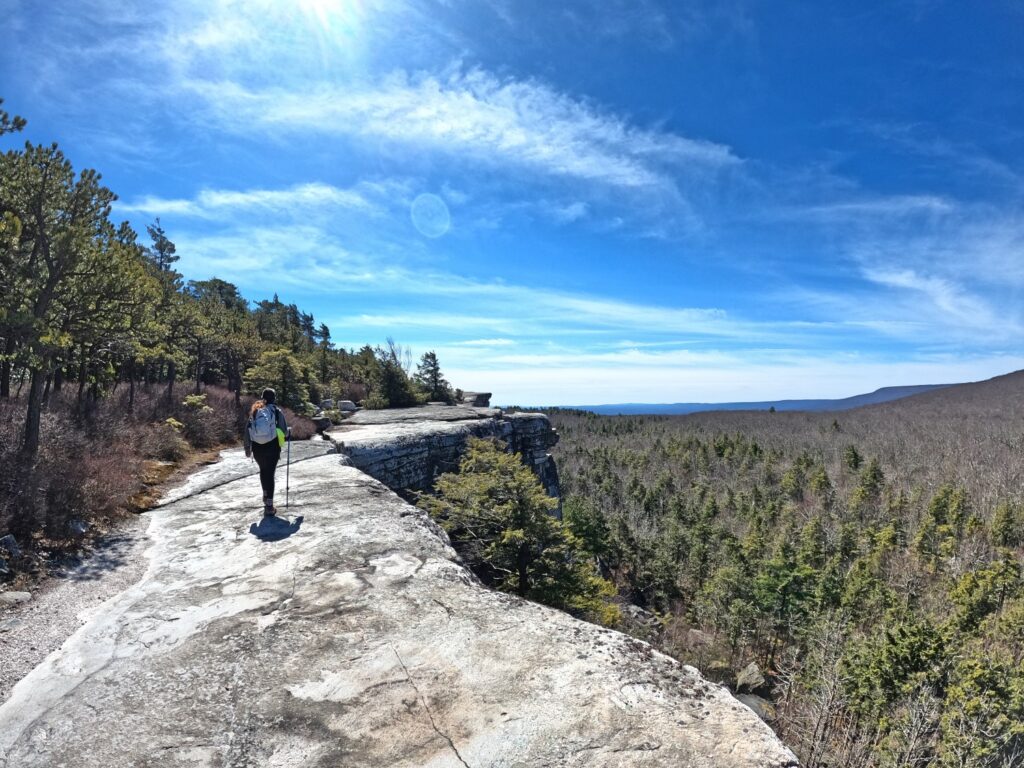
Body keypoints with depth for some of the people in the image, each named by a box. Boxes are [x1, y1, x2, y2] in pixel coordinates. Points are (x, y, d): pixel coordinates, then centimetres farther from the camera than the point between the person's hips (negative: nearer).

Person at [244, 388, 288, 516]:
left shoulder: (254, 411, 7)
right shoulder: (277, 411, -1)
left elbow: (247, 430, 6)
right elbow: (285, 431, 0)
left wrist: (247, 448, 12)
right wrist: (282, 434, 24)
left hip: (257, 447, 3)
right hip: (272, 446, -3)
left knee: (263, 470, 26)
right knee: (270, 473, 2)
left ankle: (266, 495, 40)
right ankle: (269, 506, -3)